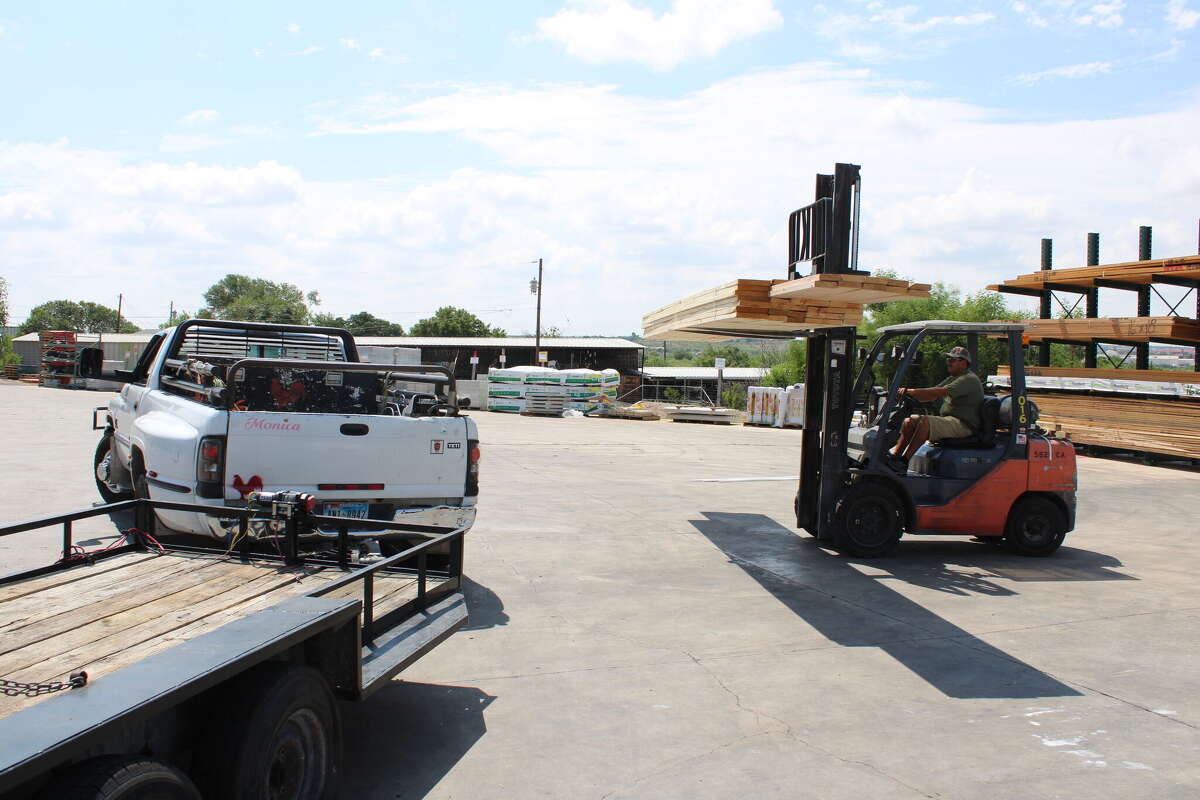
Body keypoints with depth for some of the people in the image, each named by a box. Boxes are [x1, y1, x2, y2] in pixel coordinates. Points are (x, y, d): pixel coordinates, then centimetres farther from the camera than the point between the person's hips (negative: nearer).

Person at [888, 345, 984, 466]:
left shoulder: (969, 379, -12)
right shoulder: (952, 379, 22)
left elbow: (940, 392, -24)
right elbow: (931, 396, 14)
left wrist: (911, 391, -26)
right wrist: (908, 393, -4)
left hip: (963, 425, -10)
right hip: (947, 420, 10)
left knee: (924, 421, -30)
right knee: (910, 421, 0)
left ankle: (903, 461, -31)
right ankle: (895, 454, -9)